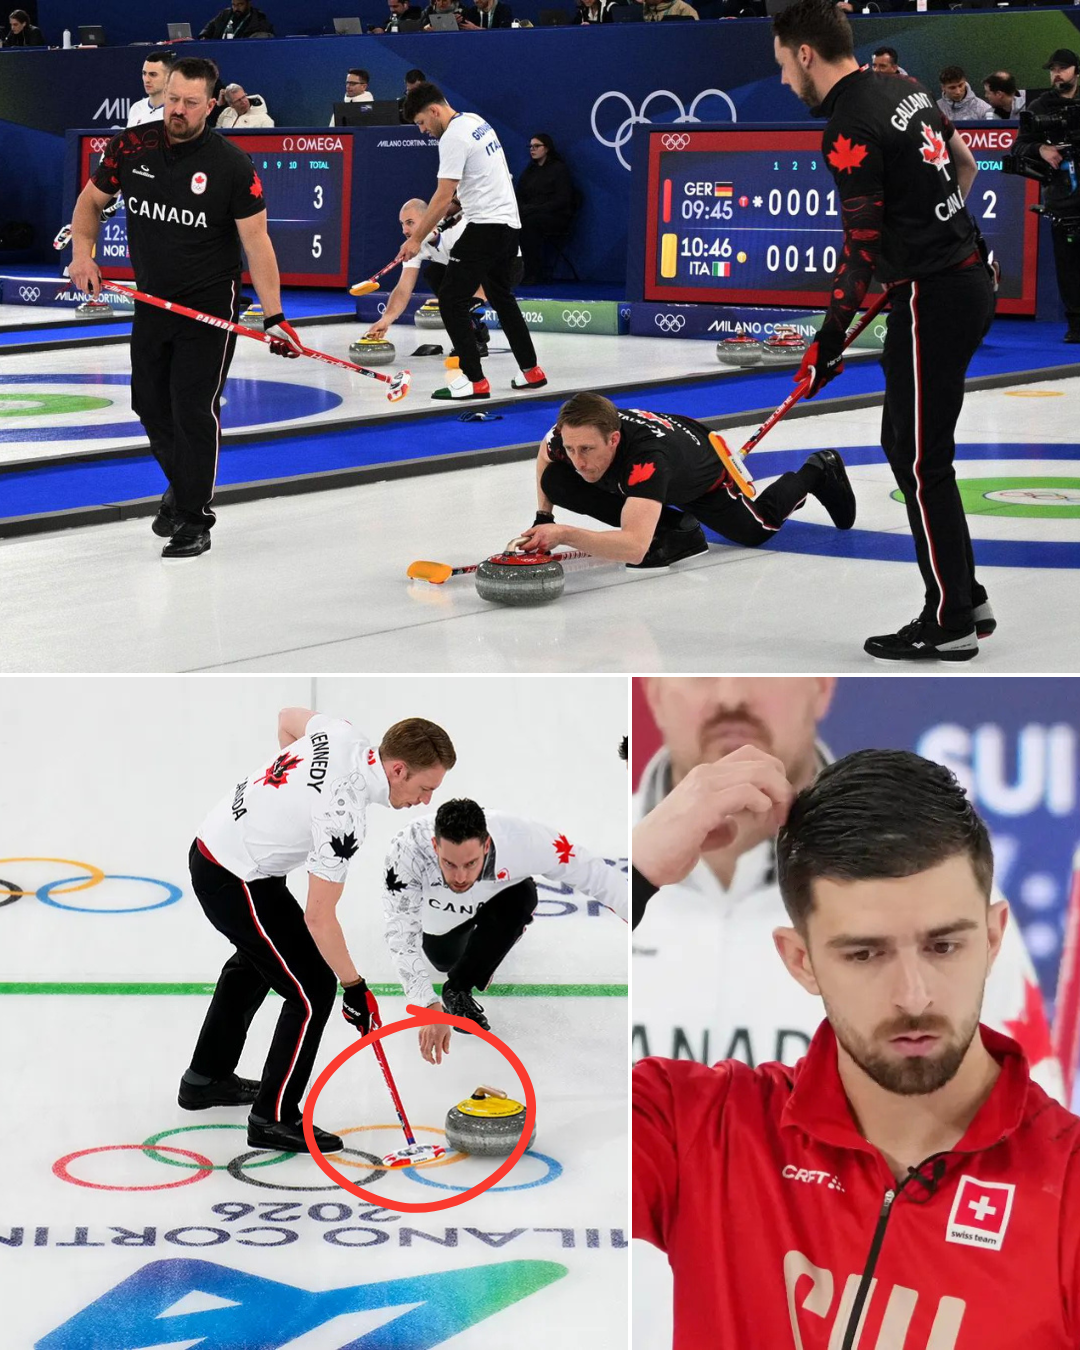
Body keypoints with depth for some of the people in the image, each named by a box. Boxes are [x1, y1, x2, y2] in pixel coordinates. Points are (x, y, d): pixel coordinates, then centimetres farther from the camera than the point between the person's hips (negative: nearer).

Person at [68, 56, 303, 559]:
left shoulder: (231, 165, -15)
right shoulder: (131, 146, -4)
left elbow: (256, 240, -15)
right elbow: (92, 200, 11)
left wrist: (275, 316, -19)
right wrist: (82, 253, -6)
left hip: (210, 308, -5)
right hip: (152, 303, 5)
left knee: (195, 410, -8)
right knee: (151, 404, 14)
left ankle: (193, 519, 4)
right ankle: (181, 487, 38)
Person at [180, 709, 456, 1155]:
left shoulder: (342, 735, -9)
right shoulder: (343, 816, -30)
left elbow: (288, 717, 15)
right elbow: (319, 917, -25)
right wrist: (354, 987, -15)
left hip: (213, 845, 10)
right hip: (236, 883, -10)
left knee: (257, 959, 31)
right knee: (314, 988, -4)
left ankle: (207, 1077, 47)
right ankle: (273, 1118, 7)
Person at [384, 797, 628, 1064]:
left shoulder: (519, 839, -43)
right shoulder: (408, 852, -44)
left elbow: (591, 872, -30)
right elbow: (402, 935, -44)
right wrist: (429, 1007, -53)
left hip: (502, 895, -1)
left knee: (521, 896, -31)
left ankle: (458, 989, -13)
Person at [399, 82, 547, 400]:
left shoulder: (453, 137, -15)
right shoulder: (476, 121, 14)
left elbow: (444, 196, -18)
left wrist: (416, 238, -14)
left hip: (486, 226, -10)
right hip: (509, 221, 10)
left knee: (451, 300, -8)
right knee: (501, 297, 22)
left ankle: (474, 380, -10)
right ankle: (531, 371, 26)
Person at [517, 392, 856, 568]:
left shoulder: (648, 456, -52)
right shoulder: (572, 435, -34)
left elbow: (635, 549, -62)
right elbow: (545, 452, -5)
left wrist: (564, 534, -71)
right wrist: (544, 517, -10)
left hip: (708, 470, -5)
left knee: (757, 530, 20)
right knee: (555, 481, -18)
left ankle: (818, 472, 47)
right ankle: (671, 530, -2)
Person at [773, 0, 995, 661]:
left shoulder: (851, 130, -18)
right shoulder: (906, 89, 10)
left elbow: (861, 249, -17)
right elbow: (965, 165, 22)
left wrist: (830, 343, -10)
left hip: (932, 300, -10)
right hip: (967, 277, 10)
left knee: (921, 463, -2)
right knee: (905, 443, 17)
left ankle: (949, 623, 5)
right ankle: (965, 598, 21)